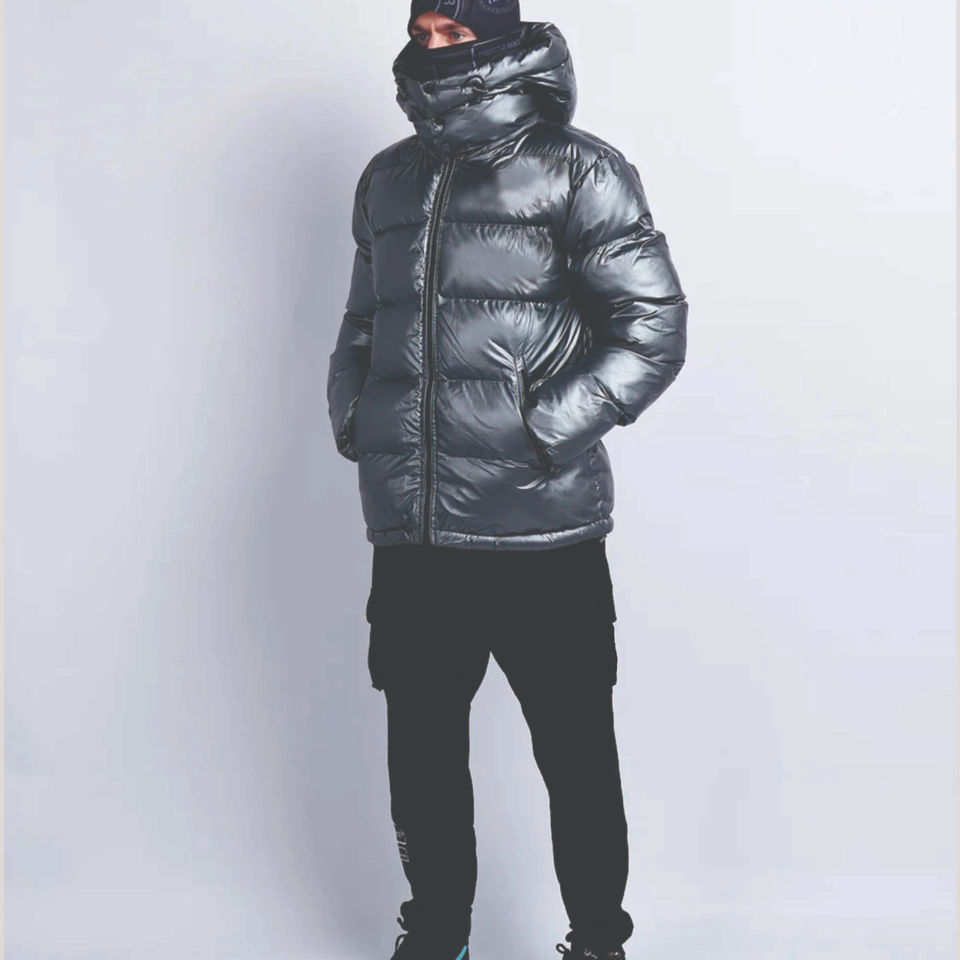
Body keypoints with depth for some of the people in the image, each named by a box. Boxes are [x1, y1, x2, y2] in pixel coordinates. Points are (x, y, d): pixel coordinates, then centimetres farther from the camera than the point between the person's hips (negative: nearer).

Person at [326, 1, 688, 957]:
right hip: (410, 532, 5)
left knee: (576, 754, 7)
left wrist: (543, 430, -14)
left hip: (541, 531, -4)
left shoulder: (578, 169, -2)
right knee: (420, 752, 15)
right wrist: (351, 415, 7)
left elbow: (654, 325, -7)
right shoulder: (388, 177, 14)